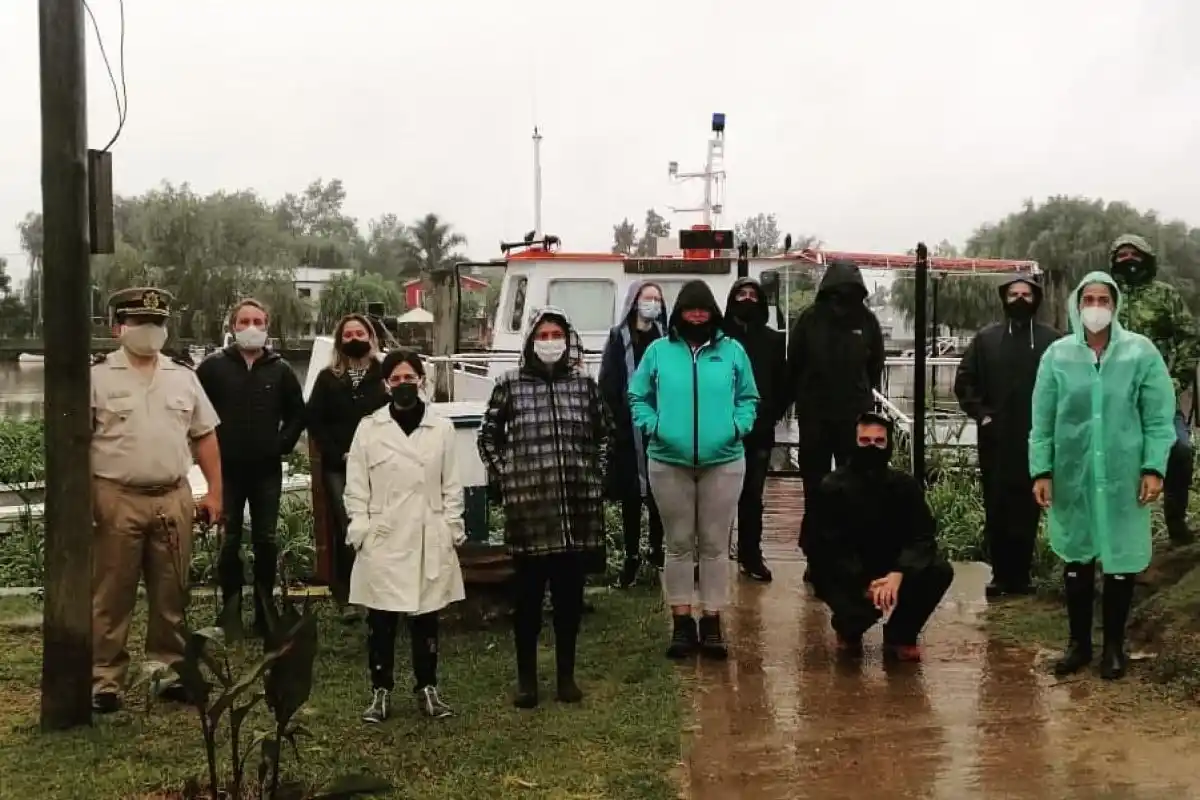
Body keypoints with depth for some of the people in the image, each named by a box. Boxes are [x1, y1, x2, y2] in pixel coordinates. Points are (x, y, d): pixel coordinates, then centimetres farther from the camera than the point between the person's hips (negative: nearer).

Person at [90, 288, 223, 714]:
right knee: (111, 596, 4)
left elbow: (204, 437, 13)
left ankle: (170, 671, 24)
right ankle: (104, 681, 14)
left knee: (171, 595, 12)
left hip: (173, 498, 4)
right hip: (117, 499, -3)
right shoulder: (98, 377, -2)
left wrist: (214, 492, 7)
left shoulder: (183, 377, 10)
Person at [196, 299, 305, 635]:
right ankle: (231, 612, 11)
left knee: (266, 542, 5)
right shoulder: (214, 366, -1)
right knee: (228, 542, 3)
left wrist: (283, 444, 3)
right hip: (227, 468, -1)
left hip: (267, 469, 1)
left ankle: (264, 611, 14)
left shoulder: (280, 370, 5)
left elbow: (297, 413, 13)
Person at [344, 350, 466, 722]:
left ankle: (427, 688, 20)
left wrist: (453, 529, 1)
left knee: (426, 618, 8)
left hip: (429, 540, 1)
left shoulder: (442, 428, 4)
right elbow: (356, 486, 3)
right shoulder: (369, 428, 3)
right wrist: (360, 530, -4)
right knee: (381, 620, 4)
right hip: (383, 539, 0)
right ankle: (380, 691, 16)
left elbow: (451, 485, 6)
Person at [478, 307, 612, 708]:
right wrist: (501, 478, 3)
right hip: (528, 504, -2)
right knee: (528, 592, 4)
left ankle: (566, 675, 21)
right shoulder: (510, 383, 2)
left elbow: (604, 433, 18)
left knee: (570, 592, 9)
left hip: (578, 505, 2)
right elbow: (488, 435, 11)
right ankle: (526, 678, 15)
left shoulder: (584, 382, 7)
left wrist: (597, 476, 10)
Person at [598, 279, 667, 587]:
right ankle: (632, 555, 13)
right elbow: (607, 385, -2)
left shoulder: (666, 337, 7)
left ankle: (657, 549, 21)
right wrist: (616, 423, -10)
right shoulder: (619, 338, 2)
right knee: (631, 493, 4)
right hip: (629, 429, -1)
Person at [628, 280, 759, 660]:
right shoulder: (659, 351, 4)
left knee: (715, 545, 7)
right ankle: (681, 623, 18)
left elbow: (748, 398, 9)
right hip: (669, 462, 0)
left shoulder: (732, 351, 5)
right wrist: (652, 426, -8)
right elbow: (637, 397, 7)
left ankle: (711, 622, 17)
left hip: (723, 461, 0)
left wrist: (738, 426, -7)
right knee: (678, 544, 8)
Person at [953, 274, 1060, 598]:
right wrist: (980, 413, -1)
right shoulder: (986, 338, 6)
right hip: (995, 439, 1)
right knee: (996, 509, 3)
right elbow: (964, 380, 8)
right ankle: (1001, 574, 12)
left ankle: (1020, 575, 12)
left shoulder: (1051, 340, 2)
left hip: (1035, 439, -1)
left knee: (1027, 510, 3)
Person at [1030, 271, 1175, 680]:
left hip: (1124, 476, -1)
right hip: (1072, 475, 1)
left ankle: (1114, 645, 24)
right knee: (1076, 559, 11)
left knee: (1121, 559, 8)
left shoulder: (1141, 352, -4)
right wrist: (1041, 470, -3)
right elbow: (1043, 420, 1)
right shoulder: (1057, 354, -1)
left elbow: (1159, 417, -3)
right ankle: (1079, 642, 26)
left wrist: (1154, 468, -9)